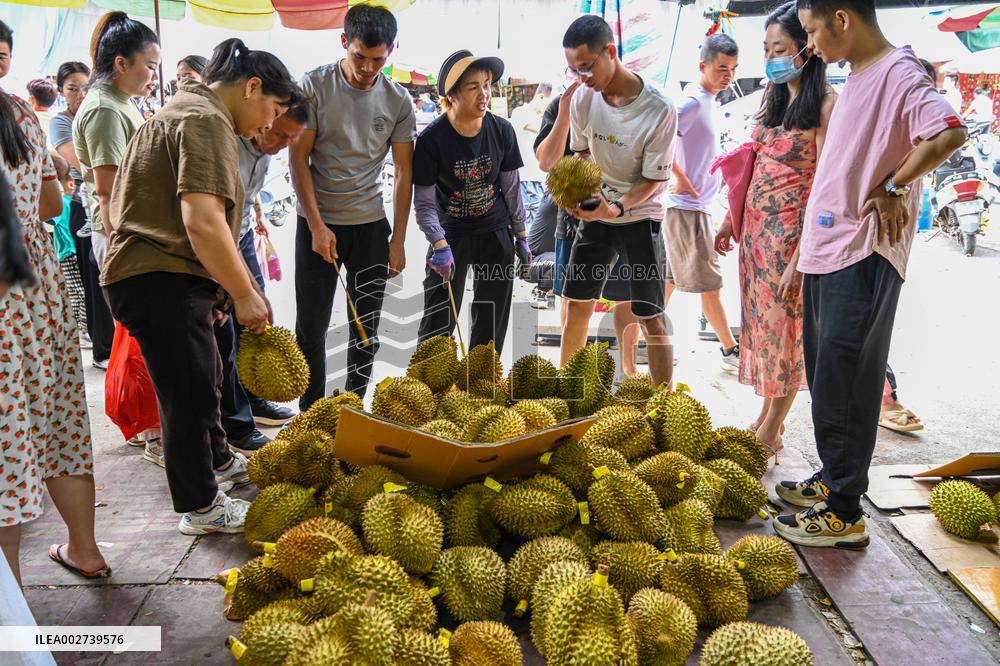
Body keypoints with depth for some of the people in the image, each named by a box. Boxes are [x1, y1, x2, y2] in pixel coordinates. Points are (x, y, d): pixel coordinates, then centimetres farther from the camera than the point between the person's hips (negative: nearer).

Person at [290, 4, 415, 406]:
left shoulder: (398, 101, 0)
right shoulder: (314, 86, -6)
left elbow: (403, 173, 3)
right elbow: (298, 158, -6)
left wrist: (398, 240, -1)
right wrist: (317, 225, -12)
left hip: (372, 225, 2)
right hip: (319, 223, -2)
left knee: (367, 328, 8)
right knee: (311, 326, 3)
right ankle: (311, 414, 16)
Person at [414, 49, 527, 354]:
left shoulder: (502, 131, -8)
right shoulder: (431, 139, -17)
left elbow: (512, 187, 3)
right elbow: (424, 202, -13)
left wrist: (521, 236, 7)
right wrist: (439, 245, -24)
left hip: (496, 232, 3)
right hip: (451, 234, -3)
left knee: (492, 320, 10)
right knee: (439, 320, -2)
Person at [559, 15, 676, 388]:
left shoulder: (659, 110, -22)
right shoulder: (583, 98, -8)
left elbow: (654, 180, -15)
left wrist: (616, 208, -31)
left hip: (640, 217, -4)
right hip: (595, 212, 4)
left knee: (650, 316, -4)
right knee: (577, 304, 9)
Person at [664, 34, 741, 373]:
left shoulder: (706, 99, 13)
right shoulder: (694, 101, -16)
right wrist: (681, 179, -21)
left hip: (693, 206, 9)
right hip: (688, 207, -9)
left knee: (669, 278, 14)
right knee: (709, 283, 0)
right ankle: (731, 350, 10)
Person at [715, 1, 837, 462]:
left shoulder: (826, 103, -13)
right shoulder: (772, 96, 11)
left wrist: (800, 257, -21)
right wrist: (731, 220, 15)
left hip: (793, 229, -7)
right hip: (756, 223, 7)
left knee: (785, 326, 2)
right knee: (760, 321, 12)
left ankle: (771, 428, 16)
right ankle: (767, 416, 26)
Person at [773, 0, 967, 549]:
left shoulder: (899, 74, -12)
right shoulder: (856, 80, 16)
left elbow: (949, 133, -29)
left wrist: (893, 186, -16)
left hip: (863, 257, -9)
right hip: (828, 251, 9)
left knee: (842, 384, -4)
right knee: (825, 376, 16)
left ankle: (844, 514, 6)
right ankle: (832, 478, 31)